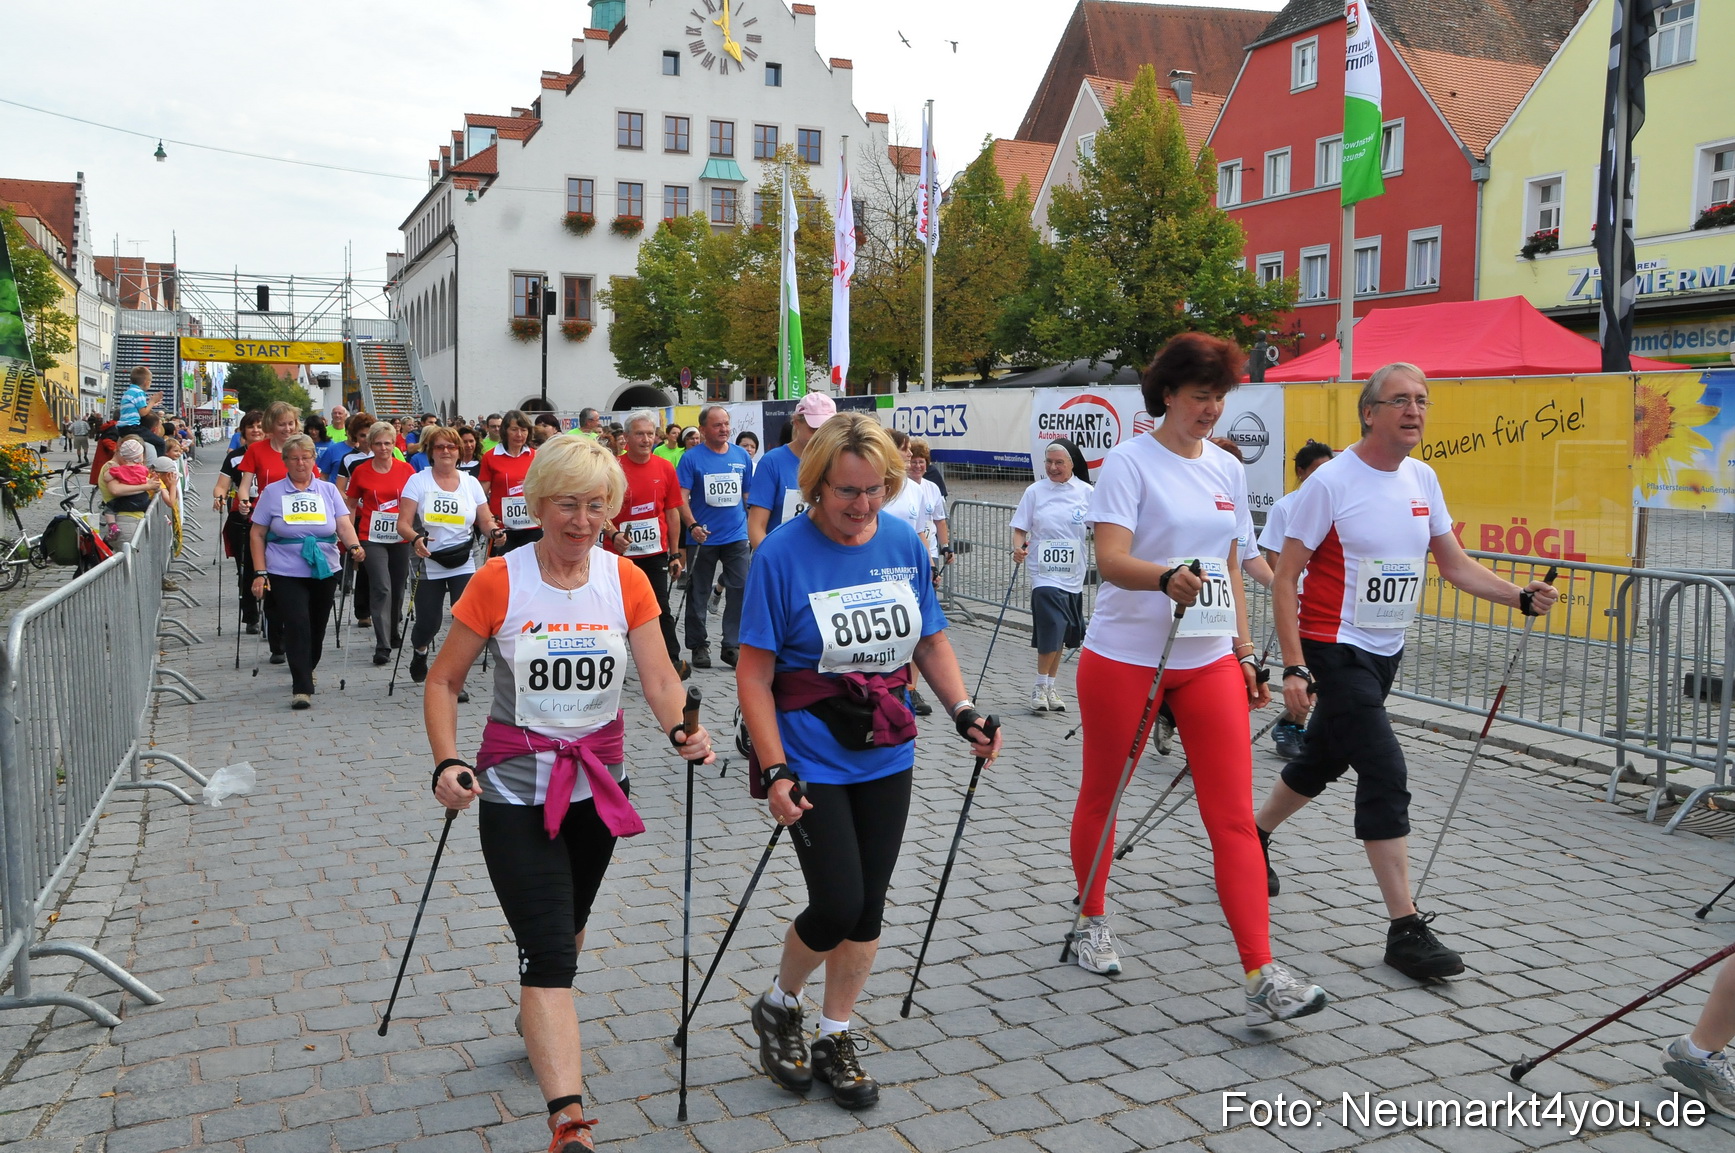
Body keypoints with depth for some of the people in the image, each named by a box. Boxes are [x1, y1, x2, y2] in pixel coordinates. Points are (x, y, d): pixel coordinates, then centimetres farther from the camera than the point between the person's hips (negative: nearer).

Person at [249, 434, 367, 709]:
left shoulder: (329, 490, 7)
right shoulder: (272, 492, 3)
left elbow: (344, 524, -4)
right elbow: (257, 535, 4)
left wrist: (354, 546, -25)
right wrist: (260, 573, -4)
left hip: (324, 572, 3)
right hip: (286, 573, -2)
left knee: (317, 629, 12)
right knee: (297, 625, -15)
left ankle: (305, 673, 35)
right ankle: (302, 688, -14)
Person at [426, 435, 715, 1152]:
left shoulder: (626, 581, -4)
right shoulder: (499, 581, -12)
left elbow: (659, 676, -11)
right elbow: (443, 681, -6)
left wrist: (682, 730, -31)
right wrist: (446, 763, -19)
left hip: (600, 782, 4)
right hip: (517, 788, -4)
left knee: (567, 928, 23)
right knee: (550, 949, -13)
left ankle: (538, 1019, 53)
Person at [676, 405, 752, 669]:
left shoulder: (742, 456, 7)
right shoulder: (692, 457, -5)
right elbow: (682, 496, -10)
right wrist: (693, 526, -22)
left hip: (737, 536, 3)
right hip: (704, 537, -3)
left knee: (741, 591, -1)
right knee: (699, 594, 7)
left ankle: (732, 646, 8)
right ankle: (698, 646, 19)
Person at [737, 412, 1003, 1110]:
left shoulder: (904, 542, 0)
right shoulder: (782, 554, -15)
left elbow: (931, 640, 11)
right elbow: (754, 673, -15)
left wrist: (964, 711, -4)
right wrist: (775, 772, -20)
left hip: (886, 757, 5)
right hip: (810, 757, -5)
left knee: (868, 905, 10)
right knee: (837, 905, -7)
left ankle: (836, 1038, 29)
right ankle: (777, 1009, 23)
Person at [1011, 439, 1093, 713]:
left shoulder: (1086, 492, 3)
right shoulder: (1035, 492, 0)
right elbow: (1020, 529, 2)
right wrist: (1018, 547, -17)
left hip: (1074, 574, 3)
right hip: (1045, 573, -3)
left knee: (1062, 635, 11)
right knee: (1051, 630, -14)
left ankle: (1050, 686, 25)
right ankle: (1040, 686, 1)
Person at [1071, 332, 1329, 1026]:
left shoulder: (1228, 469, 10)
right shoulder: (1130, 461, -9)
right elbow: (1110, 558, -22)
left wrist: (1243, 648, 15)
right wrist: (1167, 577, -41)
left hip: (1208, 661, 5)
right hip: (1124, 657, -4)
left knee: (1235, 816, -4)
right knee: (1100, 798, 11)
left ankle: (1261, 978, -4)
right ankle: (1094, 922, 35)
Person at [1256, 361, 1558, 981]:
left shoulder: (1423, 480, 7)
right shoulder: (1331, 482, -15)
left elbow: (1456, 564, 11)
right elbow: (1285, 577, -14)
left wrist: (1523, 597, -5)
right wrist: (1294, 667, -20)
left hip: (1384, 652, 8)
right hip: (1334, 650, -7)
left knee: (1322, 761, 20)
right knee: (1386, 775, -13)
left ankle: (1253, 837, 44)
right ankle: (1405, 929, -8)